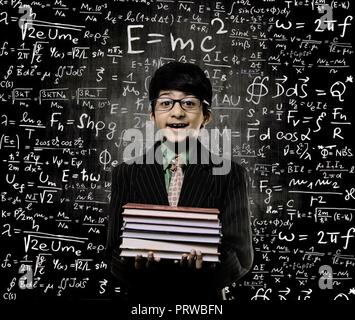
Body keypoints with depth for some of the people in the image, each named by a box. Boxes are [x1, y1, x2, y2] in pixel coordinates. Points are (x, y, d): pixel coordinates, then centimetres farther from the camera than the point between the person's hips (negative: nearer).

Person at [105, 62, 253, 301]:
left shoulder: (230, 175, -8)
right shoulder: (126, 174, -4)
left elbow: (241, 254, -11)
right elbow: (115, 252, -7)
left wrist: (211, 265, -31)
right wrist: (134, 264, -27)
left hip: (203, 300, 0)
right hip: (143, 297, 1)